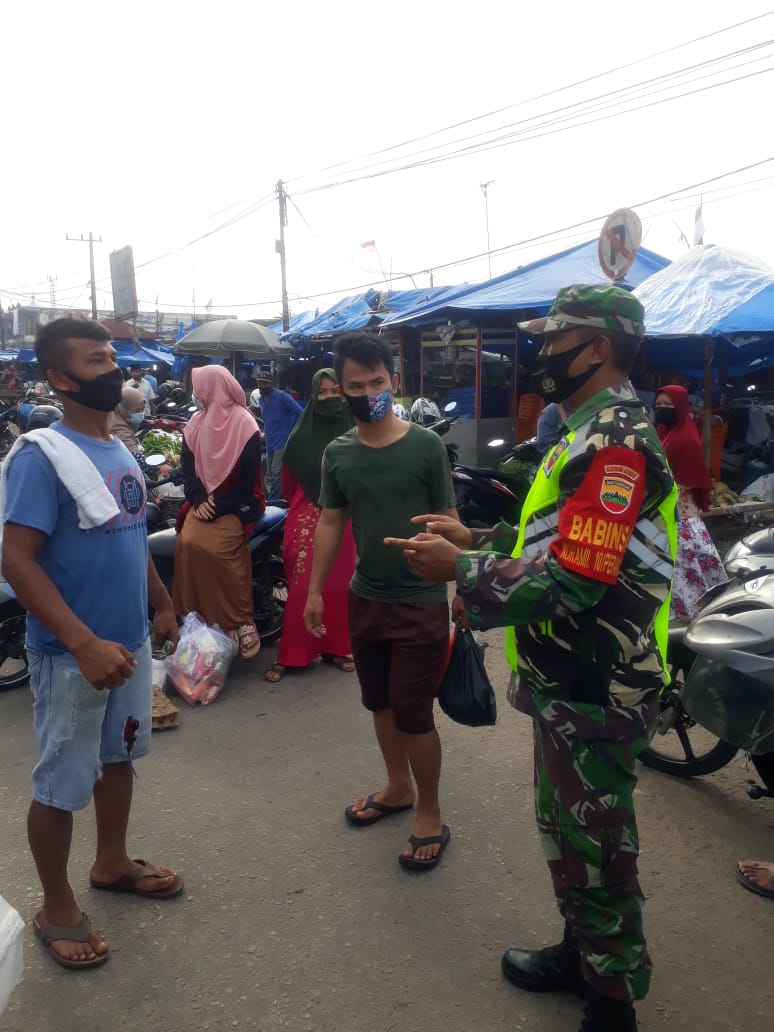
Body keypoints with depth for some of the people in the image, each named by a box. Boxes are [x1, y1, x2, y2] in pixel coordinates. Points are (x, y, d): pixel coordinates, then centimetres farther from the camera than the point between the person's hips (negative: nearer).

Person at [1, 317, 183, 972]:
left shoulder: (121, 451, 5)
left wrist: (162, 604, 19)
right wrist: (85, 644, -29)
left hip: (130, 642, 8)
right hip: (72, 654, -7)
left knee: (119, 755, 22)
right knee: (62, 782, 8)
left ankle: (112, 863, 43)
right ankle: (56, 908, 28)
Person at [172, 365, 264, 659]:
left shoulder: (245, 424, -6)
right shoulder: (196, 422, 13)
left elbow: (249, 478, -11)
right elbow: (187, 466, 9)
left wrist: (219, 507, -18)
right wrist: (199, 499, -10)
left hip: (236, 503, -5)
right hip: (204, 500, 5)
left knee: (215, 547, -29)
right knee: (187, 543, -22)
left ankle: (240, 622, -16)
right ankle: (194, 617, -10)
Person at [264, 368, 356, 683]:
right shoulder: (300, 435, 2)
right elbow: (288, 484, 9)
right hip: (307, 518, -1)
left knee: (338, 584, 7)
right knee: (302, 586, -3)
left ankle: (335, 648, 20)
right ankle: (290, 654, 4)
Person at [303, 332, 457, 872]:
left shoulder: (426, 446, -11)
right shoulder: (337, 454, 2)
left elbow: (448, 522, -7)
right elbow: (331, 524, 8)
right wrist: (315, 591, 8)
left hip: (421, 602, -5)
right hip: (365, 599, 5)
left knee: (414, 711, 0)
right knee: (380, 702, 19)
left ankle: (431, 815, 19)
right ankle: (399, 787, 40)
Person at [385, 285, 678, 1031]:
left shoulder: (615, 444, -22)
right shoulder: (594, 433, 12)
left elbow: (572, 580, -29)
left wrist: (460, 570, -21)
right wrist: (476, 539, 9)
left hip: (592, 691, -10)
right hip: (570, 680, 10)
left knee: (594, 846, 7)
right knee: (567, 829, 24)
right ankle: (582, 955, 44)